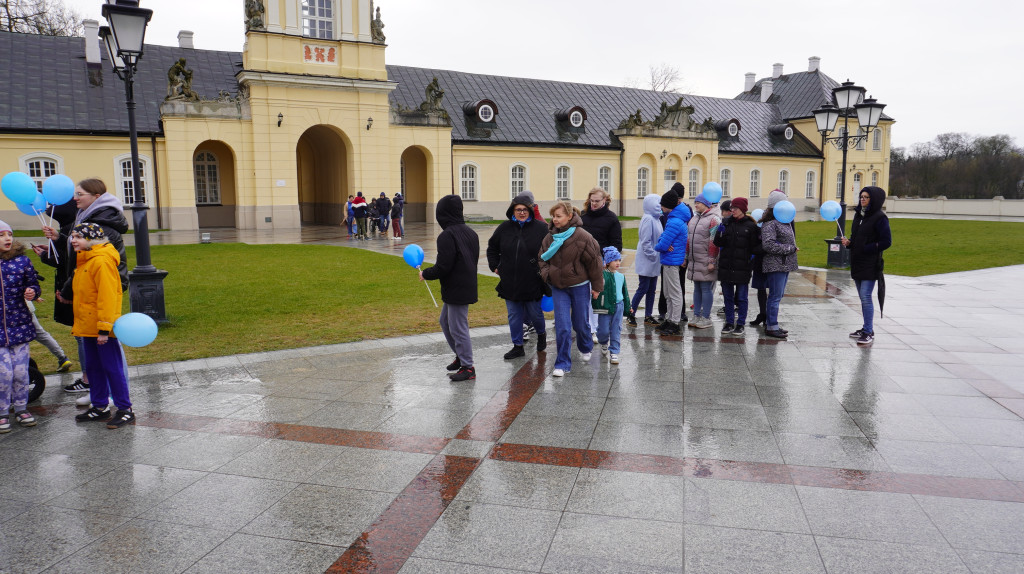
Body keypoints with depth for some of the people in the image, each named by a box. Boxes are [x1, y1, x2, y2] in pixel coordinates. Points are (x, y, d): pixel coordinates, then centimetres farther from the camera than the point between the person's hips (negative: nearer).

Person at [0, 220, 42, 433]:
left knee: (21, 371, 6)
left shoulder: (22, 260, 0)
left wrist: (32, 292, -15)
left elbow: (33, 285, 6)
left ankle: (21, 408, 24)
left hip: (19, 325, 1)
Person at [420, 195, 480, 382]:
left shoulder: (447, 236, -18)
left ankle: (467, 367, 7)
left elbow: (443, 267, -22)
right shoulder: (470, 232, 10)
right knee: (445, 321, 22)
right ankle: (461, 356, 31)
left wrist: (425, 273, -3)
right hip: (468, 286, 10)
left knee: (458, 328, -1)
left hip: (456, 290, -10)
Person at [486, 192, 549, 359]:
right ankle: (517, 346, 20)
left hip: (533, 282, -3)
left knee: (534, 313, 9)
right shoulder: (504, 228, 4)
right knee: (514, 315, 8)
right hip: (509, 282, 3)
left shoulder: (540, 228, -4)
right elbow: (492, 248, 18)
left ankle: (541, 333, 40)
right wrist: (495, 266, 9)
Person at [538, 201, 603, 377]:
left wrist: (596, 286, -3)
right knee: (562, 326, -4)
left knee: (581, 323, 12)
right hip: (558, 287, 3)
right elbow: (542, 258, 13)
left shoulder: (582, 236, -14)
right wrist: (546, 273, -7)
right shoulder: (549, 237, -1)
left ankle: (585, 348, 44)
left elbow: (594, 262, -8)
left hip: (580, 286, -3)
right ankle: (563, 363, 5)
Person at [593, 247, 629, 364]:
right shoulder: (602, 274, -8)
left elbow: (625, 293, 17)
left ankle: (614, 352, 14)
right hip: (604, 306, -4)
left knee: (616, 330, 5)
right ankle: (604, 343, 34)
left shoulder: (621, 276, 9)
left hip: (618, 306, 4)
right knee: (604, 330, 1)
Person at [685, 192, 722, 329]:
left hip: (706, 262, -8)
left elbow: (715, 242, -14)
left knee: (706, 288, -3)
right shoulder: (694, 219, 15)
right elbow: (688, 239, 20)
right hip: (694, 261, 8)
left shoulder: (713, 219, -10)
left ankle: (706, 318, 4)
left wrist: (712, 261, -17)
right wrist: (685, 256, 18)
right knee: (697, 288, 12)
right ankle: (697, 316, 19)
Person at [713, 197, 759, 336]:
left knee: (741, 297, 5)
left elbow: (754, 246, 3)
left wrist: (751, 259, -10)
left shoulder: (750, 225, -1)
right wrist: (720, 233, -13)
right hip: (726, 266, 3)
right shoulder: (726, 222, 5)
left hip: (742, 267, -3)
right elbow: (717, 243, 4)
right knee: (728, 296, 11)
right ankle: (729, 323, 21)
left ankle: (740, 324, 15)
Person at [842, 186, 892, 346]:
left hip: (870, 264, -8)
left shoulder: (880, 218, -11)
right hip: (857, 262, 8)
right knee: (863, 297, 13)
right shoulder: (858, 214, 12)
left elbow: (886, 242, -12)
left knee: (866, 297, -10)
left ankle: (869, 333, -5)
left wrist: (866, 249, -15)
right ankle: (867, 328, 22)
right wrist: (849, 242, 1)